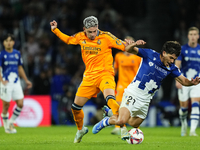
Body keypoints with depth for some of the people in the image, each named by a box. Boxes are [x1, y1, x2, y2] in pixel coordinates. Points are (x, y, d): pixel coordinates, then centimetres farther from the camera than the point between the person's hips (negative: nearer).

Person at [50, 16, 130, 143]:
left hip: (105, 74, -5)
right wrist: (55, 30, 20)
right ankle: (81, 130, 34)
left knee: (110, 98, -33)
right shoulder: (80, 37, 6)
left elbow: (123, 46, -7)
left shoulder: (105, 37, -8)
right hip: (89, 77, 5)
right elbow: (68, 40, 26)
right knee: (76, 106, 7)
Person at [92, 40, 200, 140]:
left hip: (145, 100, 6)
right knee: (121, 121, -22)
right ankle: (106, 121, 10)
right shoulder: (150, 55, -11)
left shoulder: (171, 68, 1)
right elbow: (128, 50, -12)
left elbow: (184, 81, 1)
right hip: (133, 94, -6)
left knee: (134, 125, 15)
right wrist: (135, 44, -35)